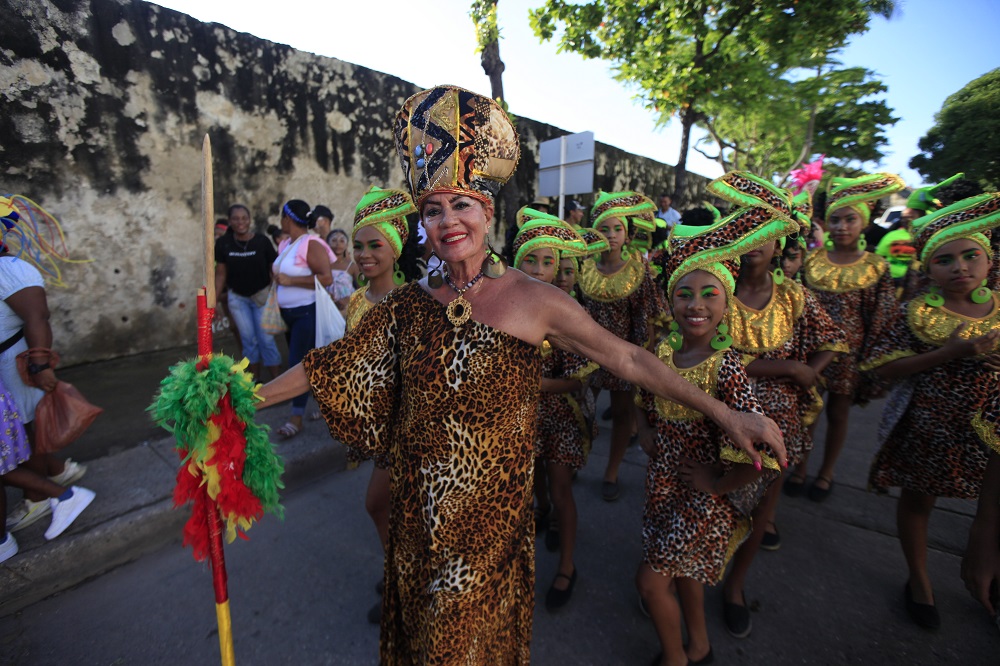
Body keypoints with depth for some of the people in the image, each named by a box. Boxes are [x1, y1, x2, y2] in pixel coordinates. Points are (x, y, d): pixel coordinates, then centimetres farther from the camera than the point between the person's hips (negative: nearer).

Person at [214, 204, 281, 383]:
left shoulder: (262, 241, -11)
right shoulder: (223, 243, -4)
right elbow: (221, 274, 2)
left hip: (262, 295, -2)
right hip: (237, 298, 3)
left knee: (266, 339, -2)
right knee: (248, 340, 10)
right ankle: (255, 380, 22)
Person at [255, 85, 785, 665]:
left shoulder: (533, 301, -15)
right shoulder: (408, 304, -6)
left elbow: (627, 359, -14)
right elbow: (334, 366, 0)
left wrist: (724, 413, -14)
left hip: (491, 507, -2)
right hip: (418, 504, 3)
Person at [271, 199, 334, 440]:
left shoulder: (311, 244, -15)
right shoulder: (284, 244, 11)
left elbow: (327, 278, -25)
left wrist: (291, 281, -23)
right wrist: (277, 275, 6)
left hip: (307, 312, -9)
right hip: (288, 313, 9)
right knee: (301, 361, 16)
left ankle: (296, 418, 1)